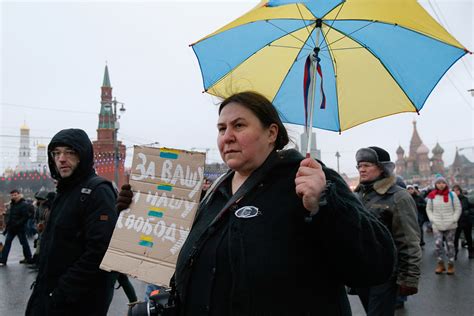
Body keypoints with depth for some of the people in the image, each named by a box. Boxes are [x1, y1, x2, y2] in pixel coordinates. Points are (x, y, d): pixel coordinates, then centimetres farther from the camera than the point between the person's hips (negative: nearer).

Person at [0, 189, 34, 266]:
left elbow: (26, 216, -20)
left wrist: (17, 224, -24)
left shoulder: (24, 205, -14)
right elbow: (9, 216, 19)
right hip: (11, 228, 8)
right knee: (7, 243, 4)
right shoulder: (12, 204, 12)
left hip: (20, 228, -8)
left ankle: (28, 258, 19)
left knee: (24, 243, 5)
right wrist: (7, 226, 12)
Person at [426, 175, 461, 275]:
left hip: (450, 225, 0)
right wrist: (433, 220, -3)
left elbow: (458, 208, 2)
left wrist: (453, 220, -7)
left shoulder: (452, 195, -2)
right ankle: (440, 263, 9)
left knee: (450, 244, 7)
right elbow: (428, 209, 8)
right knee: (438, 244, -7)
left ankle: (451, 264, 18)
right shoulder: (432, 196, 0)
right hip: (437, 225, 0)